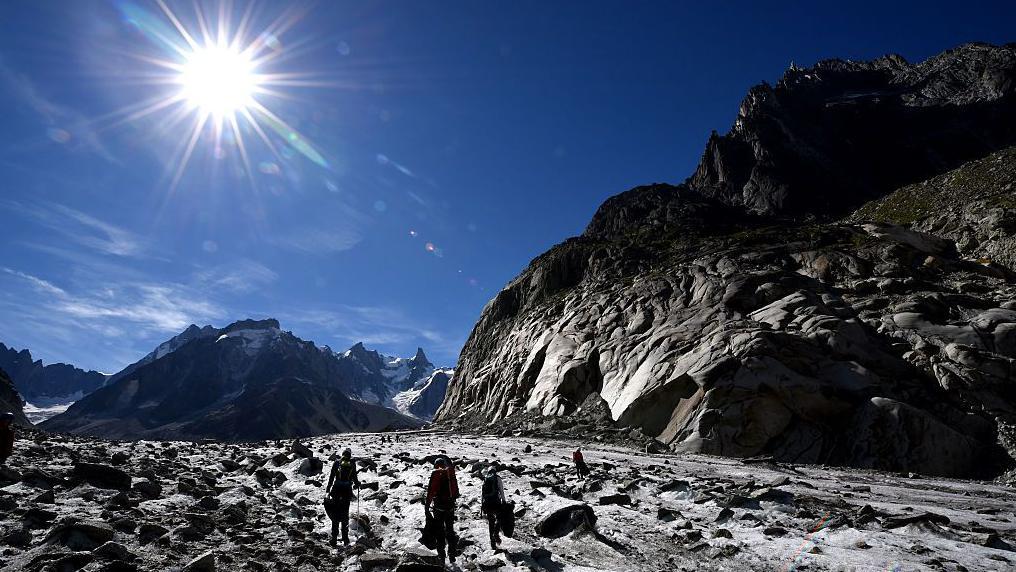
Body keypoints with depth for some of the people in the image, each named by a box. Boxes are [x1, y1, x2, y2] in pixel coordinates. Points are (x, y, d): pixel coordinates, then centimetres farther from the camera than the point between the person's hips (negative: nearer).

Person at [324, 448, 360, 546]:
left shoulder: (336, 463, 2)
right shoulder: (352, 464, 0)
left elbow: (331, 478, 0)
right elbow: (354, 478, 1)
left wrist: (327, 490, 4)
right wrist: (357, 484, 22)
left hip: (336, 490, 0)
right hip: (347, 491, 0)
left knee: (335, 513, 8)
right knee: (345, 514, 11)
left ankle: (334, 537, 3)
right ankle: (345, 538, 11)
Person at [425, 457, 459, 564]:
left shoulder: (435, 474, -7)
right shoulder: (451, 473, 5)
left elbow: (430, 491, -10)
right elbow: (456, 491, 11)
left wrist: (427, 506, -7)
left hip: (439, 506, -4)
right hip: (450, 505, 4)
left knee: (439, 530, 5)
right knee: (450, 530, 15)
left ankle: (441, 557, 5)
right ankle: (452, 556, 17)